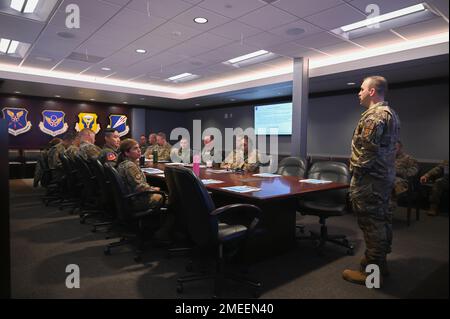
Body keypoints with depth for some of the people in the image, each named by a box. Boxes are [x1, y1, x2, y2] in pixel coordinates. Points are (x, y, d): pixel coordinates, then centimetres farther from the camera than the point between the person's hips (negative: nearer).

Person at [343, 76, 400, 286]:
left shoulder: (374, 115, -16)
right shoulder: (390, 113, 18)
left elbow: (367, 149, -23)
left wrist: (357, 173, -15)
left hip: (370, 178, -11)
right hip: (384, 176, 11)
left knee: (371, 223, -5)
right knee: (381, 220, 16)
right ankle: (379, 263, 28)